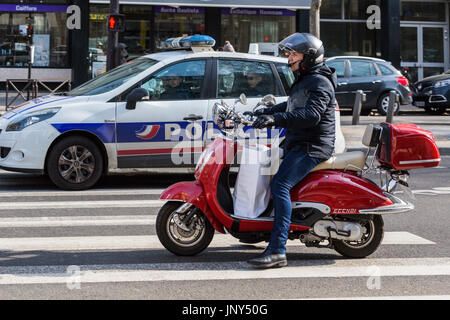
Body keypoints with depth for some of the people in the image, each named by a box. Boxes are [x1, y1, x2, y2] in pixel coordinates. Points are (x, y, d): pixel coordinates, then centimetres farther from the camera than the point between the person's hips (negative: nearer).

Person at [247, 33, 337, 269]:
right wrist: (266, 111, 27)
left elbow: (311, 114, -29)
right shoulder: (304, 80, 20)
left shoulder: (320, 82, -13)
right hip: (297, 143, 11)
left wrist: (275, 119, -35)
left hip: (312, 147, -11)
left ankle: (277, 251, -32)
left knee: (280, 185, -26)